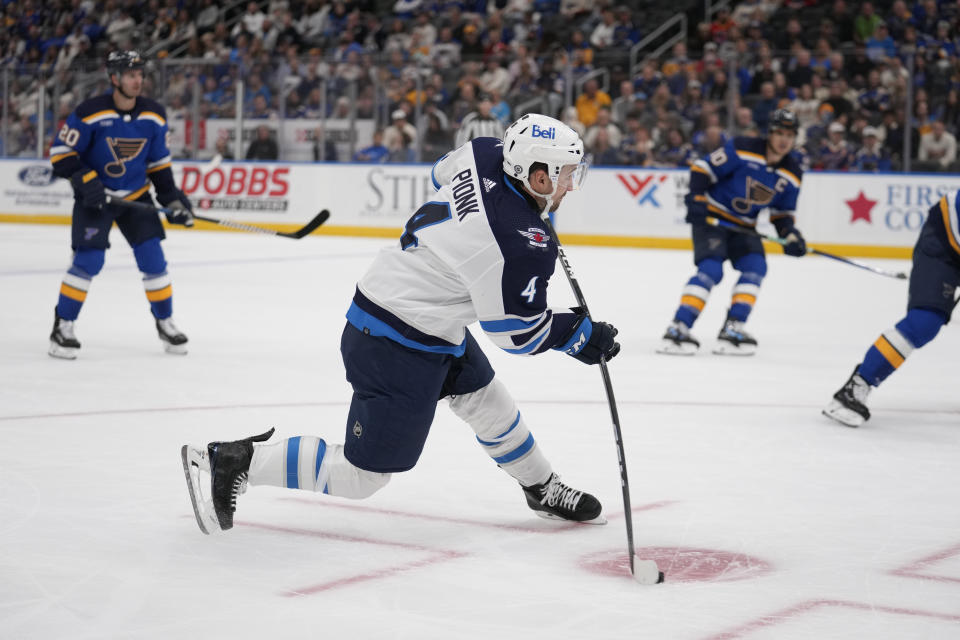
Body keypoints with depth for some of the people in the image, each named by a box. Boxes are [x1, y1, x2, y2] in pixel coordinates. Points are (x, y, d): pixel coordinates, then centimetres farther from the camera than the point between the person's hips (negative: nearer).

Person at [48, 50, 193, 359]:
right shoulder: (90, 113, -19)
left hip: (136, 196, 4)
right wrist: (84, 180, -23)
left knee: (153, 259, -1)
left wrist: (171, 197, 2)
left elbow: (159, 161, 8)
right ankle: (62, 327, -1)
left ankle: (165, 323, 16)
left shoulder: (154, 116, -3)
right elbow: (61, 152, -12)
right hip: (94, 196, -4)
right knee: (88, 260, -13)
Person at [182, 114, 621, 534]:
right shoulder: (522, 245, -27)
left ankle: (543, 489, 47)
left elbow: (443, 172, 20)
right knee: (361, 475, 2)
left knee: (484, 397, 26)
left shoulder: (485, 153, -5)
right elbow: (518, 332, -16)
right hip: (400, 350, -10)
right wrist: (583, 335, -1)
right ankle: (234, 461, 5)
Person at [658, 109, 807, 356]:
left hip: (744, 227, 6)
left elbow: (782, 213, 8)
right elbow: (702, 168, -14)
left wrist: (790, 234, -10)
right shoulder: (743, 150, -18)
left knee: (755, 267, -12)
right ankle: (678, 328, -24)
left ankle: (732, 329, -6)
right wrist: (696, 199, -24)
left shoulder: (792, 174, 0)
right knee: (711, 269, -21)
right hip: (712, 216, -6)